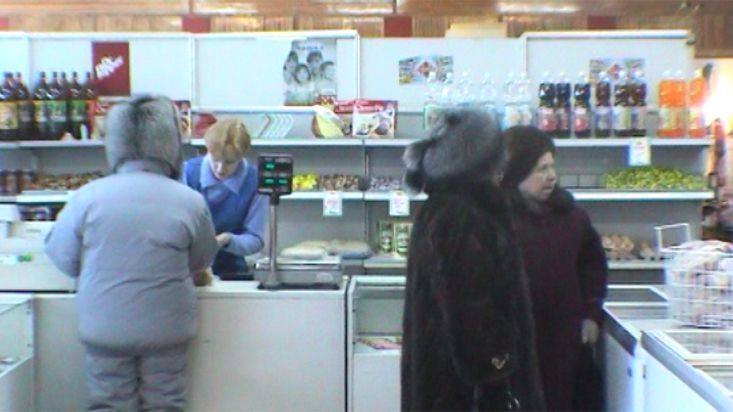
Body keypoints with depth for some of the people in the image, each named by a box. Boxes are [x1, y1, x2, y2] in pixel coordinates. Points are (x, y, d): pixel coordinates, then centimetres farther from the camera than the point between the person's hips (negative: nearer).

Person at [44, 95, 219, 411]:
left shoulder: (88, 196, -10)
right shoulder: (190, 201, -10)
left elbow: (62, 257, 2)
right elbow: (202, 260, 5)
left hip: (105, 326, 0)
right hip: (166, 327, 0)